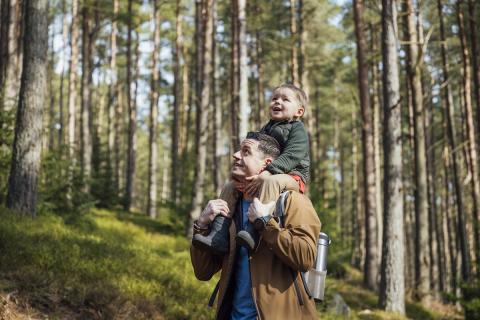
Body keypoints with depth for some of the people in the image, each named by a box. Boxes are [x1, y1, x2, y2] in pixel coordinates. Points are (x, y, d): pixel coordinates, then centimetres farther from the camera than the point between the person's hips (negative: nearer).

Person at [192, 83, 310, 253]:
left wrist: (266, 174, -29)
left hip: (292, 176, -8)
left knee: (271, 181, -40)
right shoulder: (265, 129, 24)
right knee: (229, 187, -2)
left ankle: (255, 230, -53)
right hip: (261, 176, 8)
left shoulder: (297, 129, -1)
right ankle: (219, 236, -14)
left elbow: (290, 156, -17)